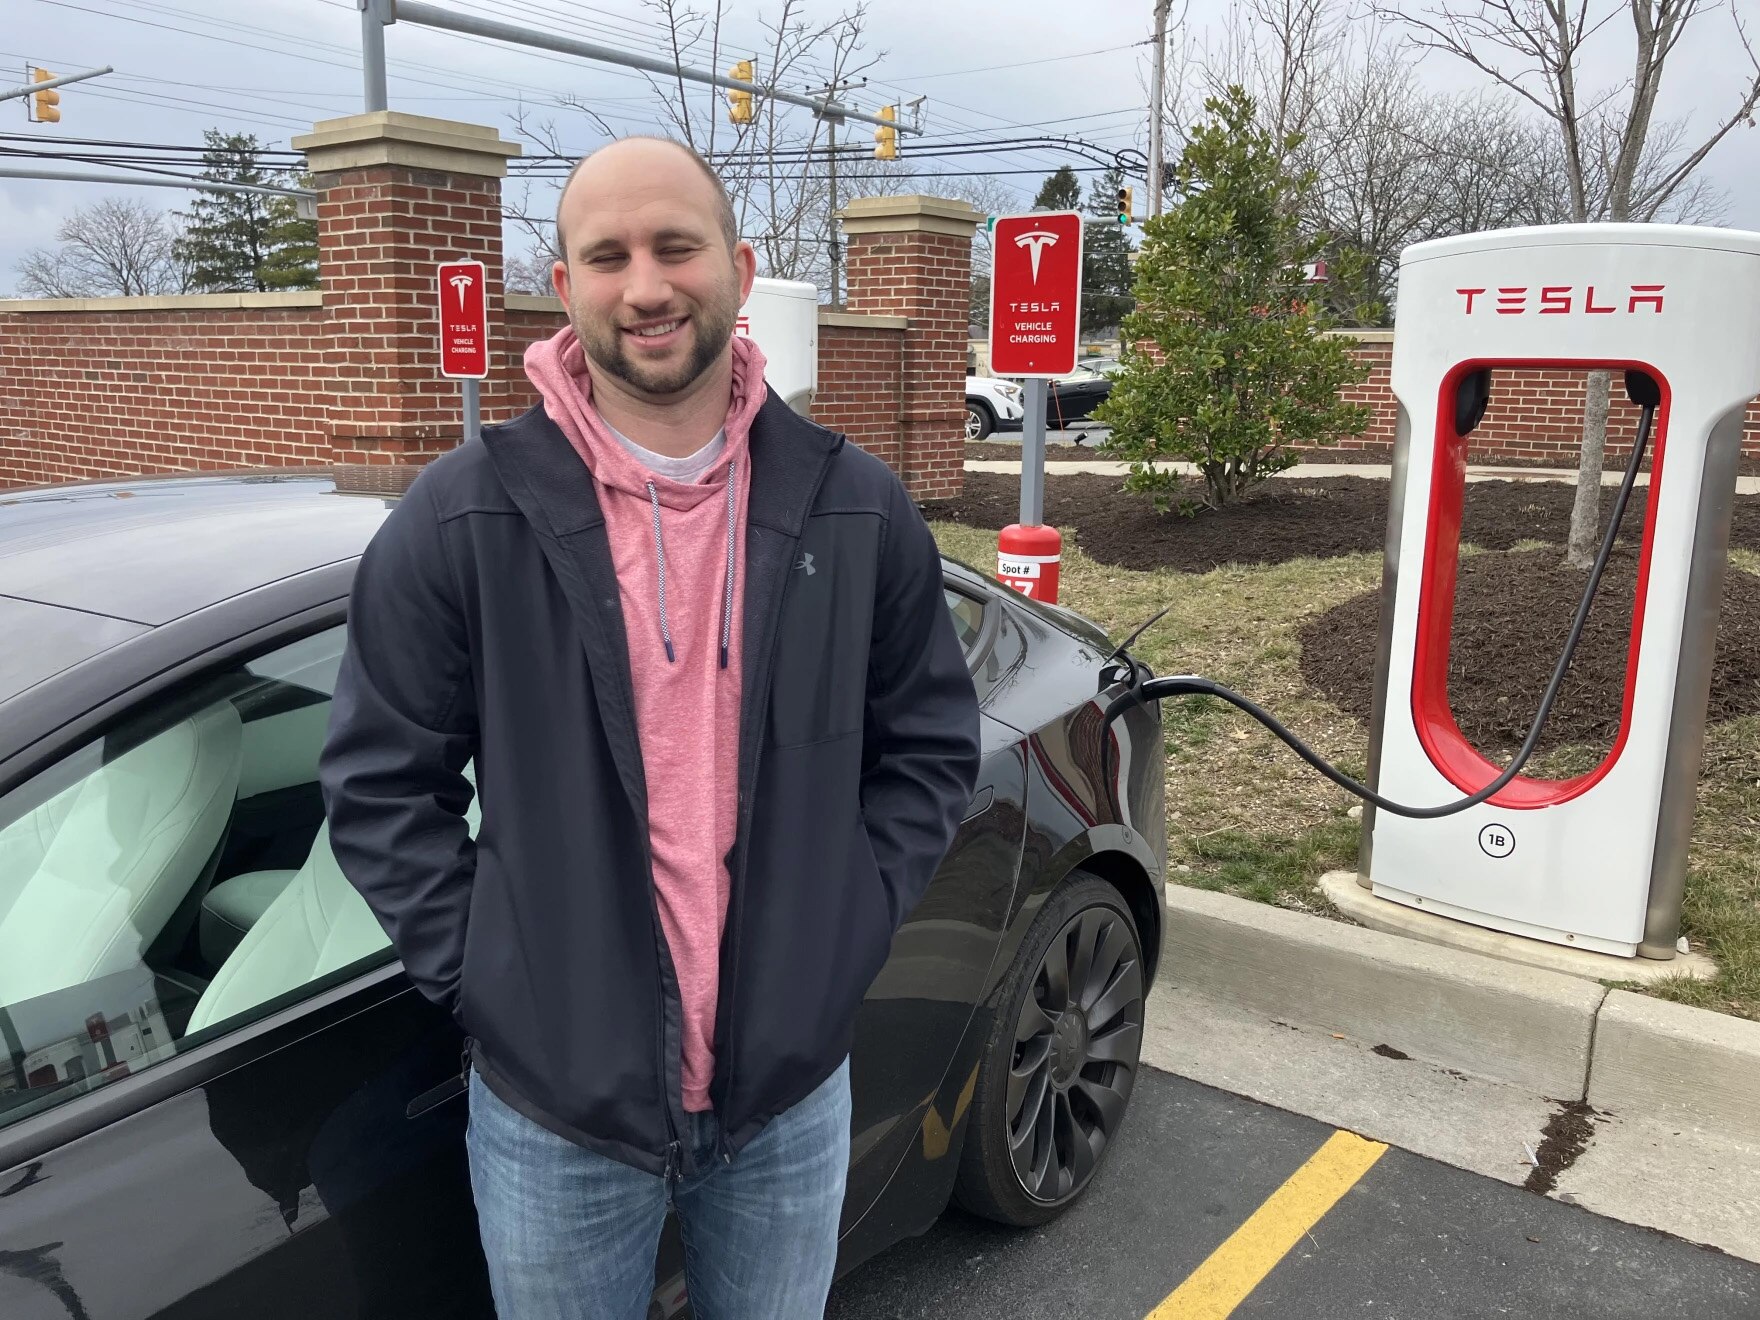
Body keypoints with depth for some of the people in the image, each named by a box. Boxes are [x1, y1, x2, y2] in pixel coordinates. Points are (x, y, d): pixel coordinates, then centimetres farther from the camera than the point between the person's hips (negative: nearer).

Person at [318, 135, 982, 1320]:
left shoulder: (854, 508, -3)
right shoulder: (466, 517, -10)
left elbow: (932, 744, 5)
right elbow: (380, 780, -3)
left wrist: (851, 922, -3)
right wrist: (477, 968, -8)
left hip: (794, 1093, 2)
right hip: (554, 1110, -1)